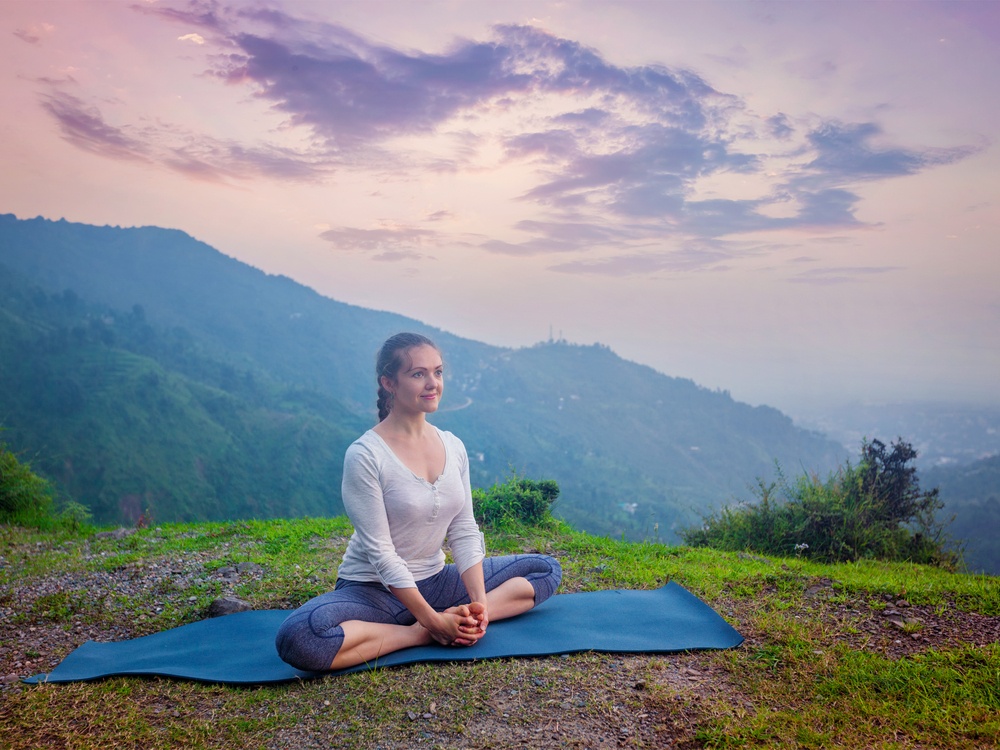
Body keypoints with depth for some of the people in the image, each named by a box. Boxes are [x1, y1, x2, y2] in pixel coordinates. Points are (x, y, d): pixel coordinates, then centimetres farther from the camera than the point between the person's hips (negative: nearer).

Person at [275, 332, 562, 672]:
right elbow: (380, 552, -19)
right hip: (373, 589, -6)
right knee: (297, 638, -36)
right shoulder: (365, 456, -18)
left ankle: (461, 620, -17)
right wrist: (431, 621, -22)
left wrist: (479, 603, -13)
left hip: (436, 581, 6)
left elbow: (465, 532, 0)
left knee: (546, 569, 3)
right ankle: (421, 635, -20)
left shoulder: (454, 447, 0)